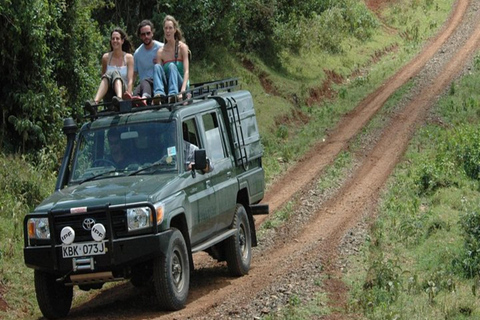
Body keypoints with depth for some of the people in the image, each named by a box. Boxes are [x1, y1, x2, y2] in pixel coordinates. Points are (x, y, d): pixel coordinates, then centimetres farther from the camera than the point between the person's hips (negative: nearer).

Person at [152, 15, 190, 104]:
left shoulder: (182, 47, -3)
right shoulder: (161, 52, 6)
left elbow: (186, 71, -11)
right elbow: (158, 72, -1)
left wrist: (183, 91, -27)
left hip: (180, 85, -3)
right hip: (167, 86, 3)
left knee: (172, 66, -28)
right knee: (157, 66, -21)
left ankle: (173, 94, -50)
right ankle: (159, 93, -45)